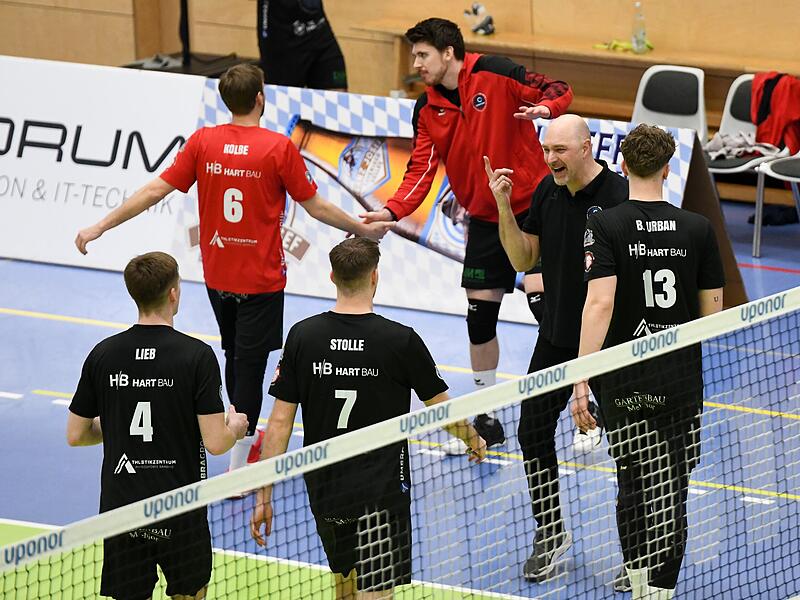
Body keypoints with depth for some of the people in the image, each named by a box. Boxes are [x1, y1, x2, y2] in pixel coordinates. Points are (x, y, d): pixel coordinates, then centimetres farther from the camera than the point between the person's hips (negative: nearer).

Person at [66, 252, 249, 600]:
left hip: (119, 506, 2)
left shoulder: (103, 355, -1)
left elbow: (75, 435, 5)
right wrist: (235, 426, 9)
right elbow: (215, 443, -13)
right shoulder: (197, 356, -12)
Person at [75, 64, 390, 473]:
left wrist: (100, 227, -1)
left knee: (235, 357, 23)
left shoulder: (202, 142, -6)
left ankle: (246, 436, 40)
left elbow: (155, 191, -7)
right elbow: (316, 208, -8)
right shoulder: (279, 148, -15)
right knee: (250, 363, 1)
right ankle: (239, 465, 1)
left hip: (217, 276, 4)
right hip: (261, 280, -4)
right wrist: (366, 230, 7)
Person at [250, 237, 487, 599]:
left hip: (323, 491, 4)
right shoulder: (401, 341, -12)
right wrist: (475, 442, 23)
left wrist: (264, 498, 1)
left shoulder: (302, 337, -5)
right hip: (381, 495, -4)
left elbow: (280, 423, -4)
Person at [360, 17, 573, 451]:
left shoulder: (496, 74, -13)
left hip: (533, 205, -5)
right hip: (485, 217, 6)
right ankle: (487, 419, 18)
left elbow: (560, 91, -9)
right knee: (480, 316, 5)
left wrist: (543, 107, -32)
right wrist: (392, 211, -19)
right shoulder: (427, 110, 2)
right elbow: (421, 170, -3)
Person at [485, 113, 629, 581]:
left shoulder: (620, 196, -18)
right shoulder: (547, 191, 1)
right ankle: (551, 532, 25)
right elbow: (523, 259, 6)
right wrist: (504, 206, -4)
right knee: (533, 431, 8)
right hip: (556, 337, 6)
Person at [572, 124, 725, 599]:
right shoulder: (698, 228, -2)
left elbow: (599, 302, -19)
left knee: (633, 484, 17)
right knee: (671, 494, 6)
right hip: (683, 382, 0)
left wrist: (581, 381, -19)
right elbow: (713, 312, 2)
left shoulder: (606, 226, -8)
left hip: (624, 382, 0)